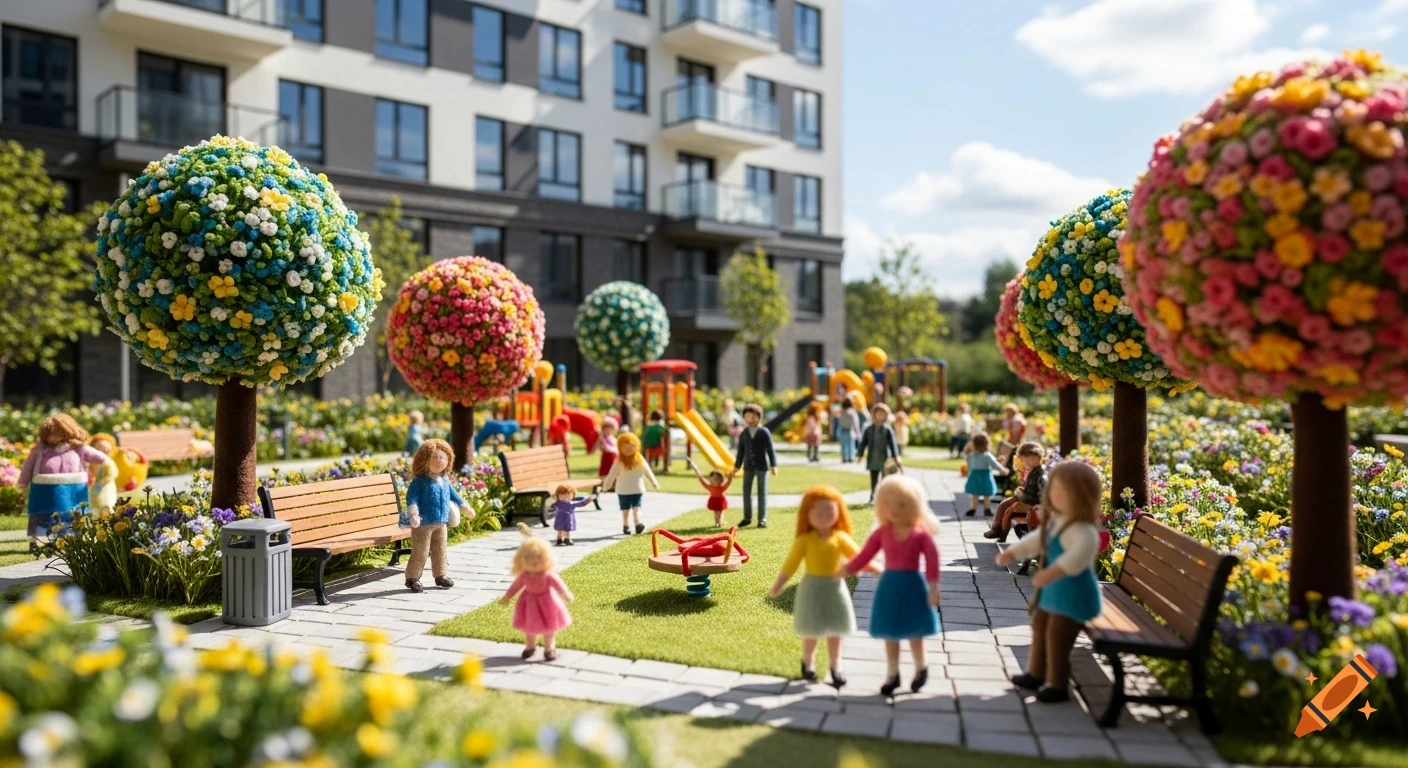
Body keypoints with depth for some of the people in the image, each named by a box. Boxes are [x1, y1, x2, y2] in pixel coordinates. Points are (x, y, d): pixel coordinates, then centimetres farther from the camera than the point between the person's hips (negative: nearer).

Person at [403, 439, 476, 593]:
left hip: (441, 523, 7)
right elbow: (411, 497, -18)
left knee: (440, 550, 15)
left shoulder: (445, 480, 9)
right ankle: (412, 578, 7)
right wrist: (413, 513, -32)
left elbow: (453, 494, 24)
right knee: (420, 552, -3)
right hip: (423, 524, -7)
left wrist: (465, 507, 30)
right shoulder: (419, 481, -12)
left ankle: (441, 575, 27)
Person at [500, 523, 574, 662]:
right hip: (530, 603, 3)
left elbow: (558, 583, -24)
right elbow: (516, 585, -2)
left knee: (549, 626, 8)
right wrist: (507, 597, 4)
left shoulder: (548, 574, -24)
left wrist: (566, 593, -36)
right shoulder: (524, 575, -16)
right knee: (529, 627, 17)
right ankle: (530, 647, 39)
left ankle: (549, 649, 24)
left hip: (547, 602, -3)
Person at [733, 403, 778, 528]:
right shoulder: (743, 433, 6)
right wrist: (737, 466, 12)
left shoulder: (764, 432, -5)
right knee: (746, 491, 6)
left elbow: (770, 450, -6)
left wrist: (773, 465, -11)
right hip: (748, 466, 4)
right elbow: (741, 451, 10)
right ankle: (747, 518, 17)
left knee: (762, 492, 1)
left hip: (762, 466, -3)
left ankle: (762, 519, 7)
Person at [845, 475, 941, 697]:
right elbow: (865, 555, -1)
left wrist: (933, 587, -11)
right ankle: (892, 674, 22)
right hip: (890, 584, 2)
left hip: (912, 584, -2)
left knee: (914, 632, 10)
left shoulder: (921, 533, -10)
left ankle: (921, 668, 34)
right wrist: (845, 571, -4)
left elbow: (932, 560, -9)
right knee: (890, 633, 9)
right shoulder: (882, 532, -4)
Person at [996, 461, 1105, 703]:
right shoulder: (1054, 521, 5)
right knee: (1040, 627, 23)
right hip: (1055, 591, 11)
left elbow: (1082, 551, -48)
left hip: (1074, 594, -11)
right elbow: (1037, 539, 23)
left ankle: (1058, 686, 13)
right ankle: (1036, 674, 41)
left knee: (1056, 637, -5)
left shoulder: (1082, 529, -28)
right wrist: (1012, 552, 24)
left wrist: (1055, 571, -57)